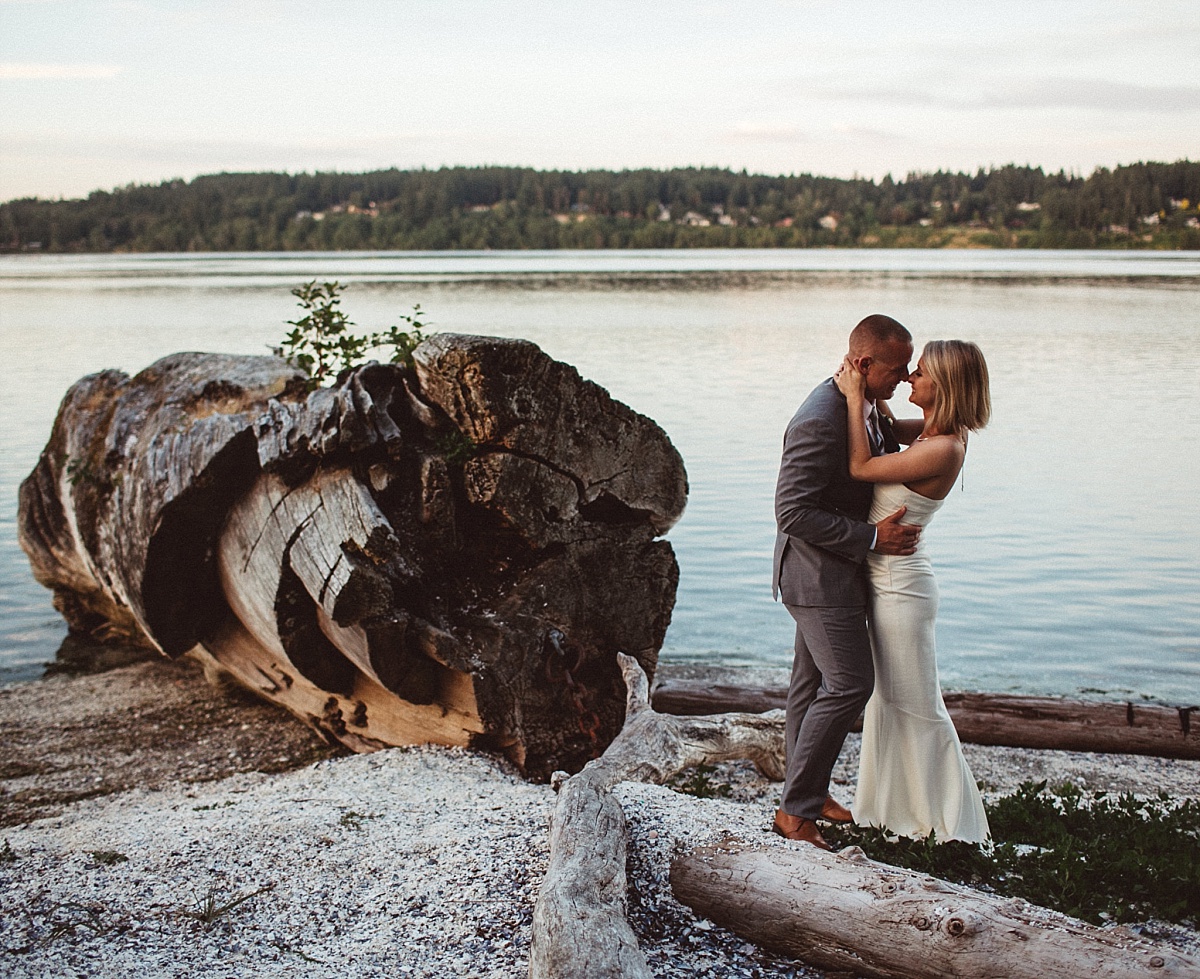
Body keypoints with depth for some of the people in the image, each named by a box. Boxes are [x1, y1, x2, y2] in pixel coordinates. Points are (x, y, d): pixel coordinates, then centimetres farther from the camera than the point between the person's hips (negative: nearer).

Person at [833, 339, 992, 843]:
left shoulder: (943, 448, -24)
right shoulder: (932, 432, 3)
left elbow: (861, 467, -20)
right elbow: (887, 427, 22)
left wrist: (855, 399, -15)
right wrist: (866, 391, 4)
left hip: (900, 586, -10)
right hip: (887, 580, 10)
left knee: (918, 705, 4)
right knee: (889, 698, 19)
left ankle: (948, 819, 19)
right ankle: (901, 806, 33)